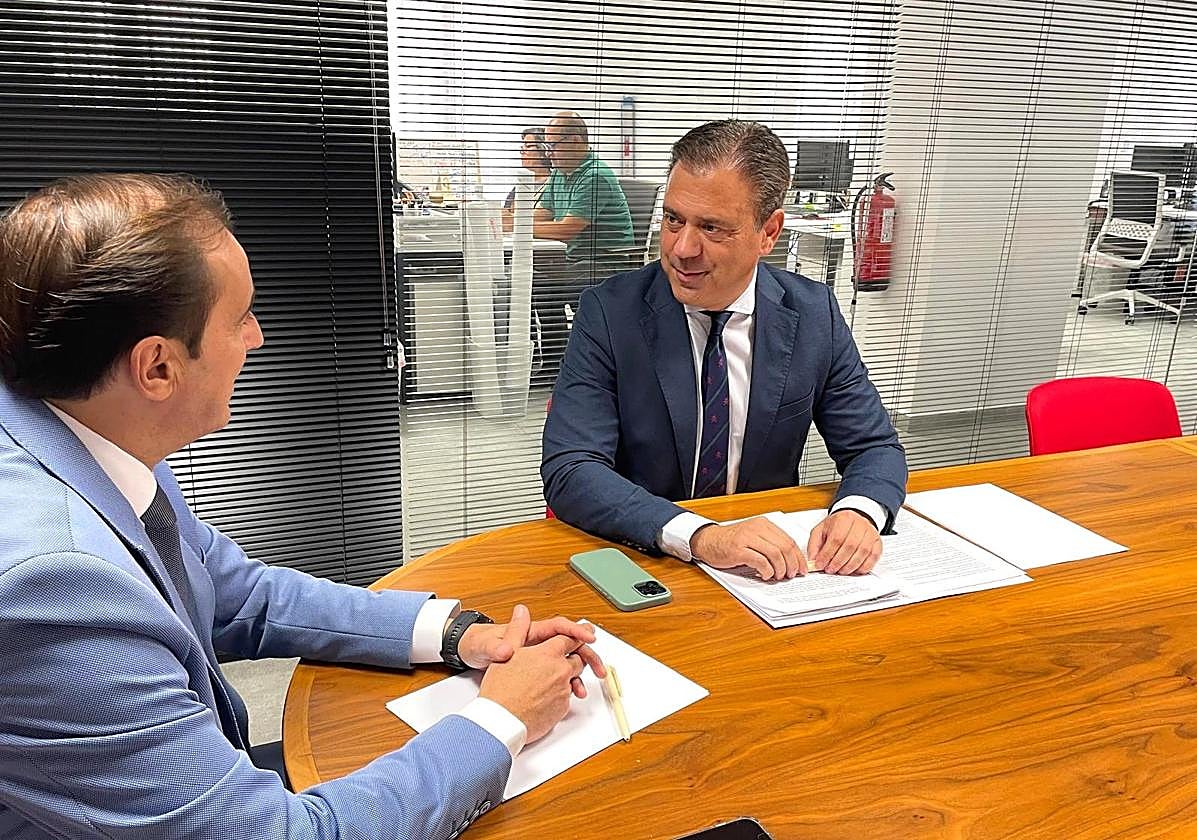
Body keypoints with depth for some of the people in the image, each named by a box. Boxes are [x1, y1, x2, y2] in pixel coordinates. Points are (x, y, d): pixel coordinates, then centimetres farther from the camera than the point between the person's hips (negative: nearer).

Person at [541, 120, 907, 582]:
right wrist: (701, 536, -31)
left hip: (769, 569, 3)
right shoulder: (609, 313, -11)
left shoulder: (813, 315, -3)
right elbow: (569, 472, -18)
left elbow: (875, 447, 4)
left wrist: (857, 511, -19)